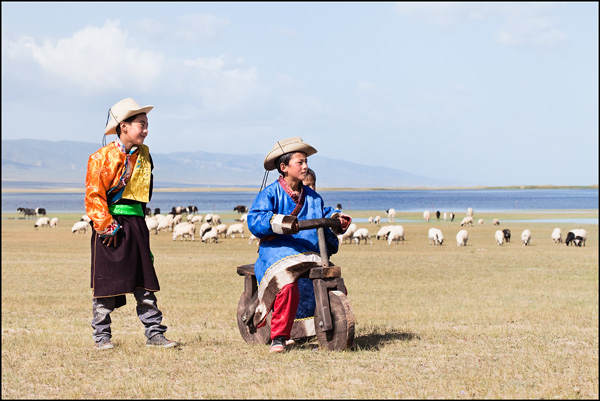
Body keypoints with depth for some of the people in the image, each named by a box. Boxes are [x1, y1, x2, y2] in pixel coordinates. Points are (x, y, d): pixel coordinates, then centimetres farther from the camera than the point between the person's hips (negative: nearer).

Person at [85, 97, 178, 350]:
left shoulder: (143, 155, 12)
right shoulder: (103, 157, -7)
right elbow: (94, 195, -9)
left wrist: (138, 226, 16)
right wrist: (106, 227, -15)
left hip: (136, 225, 5)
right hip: (110, 226, -5)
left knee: (145, 283, 4)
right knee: (105, 284, 0)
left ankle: (154, 334, 7)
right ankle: (102, 336, 9)